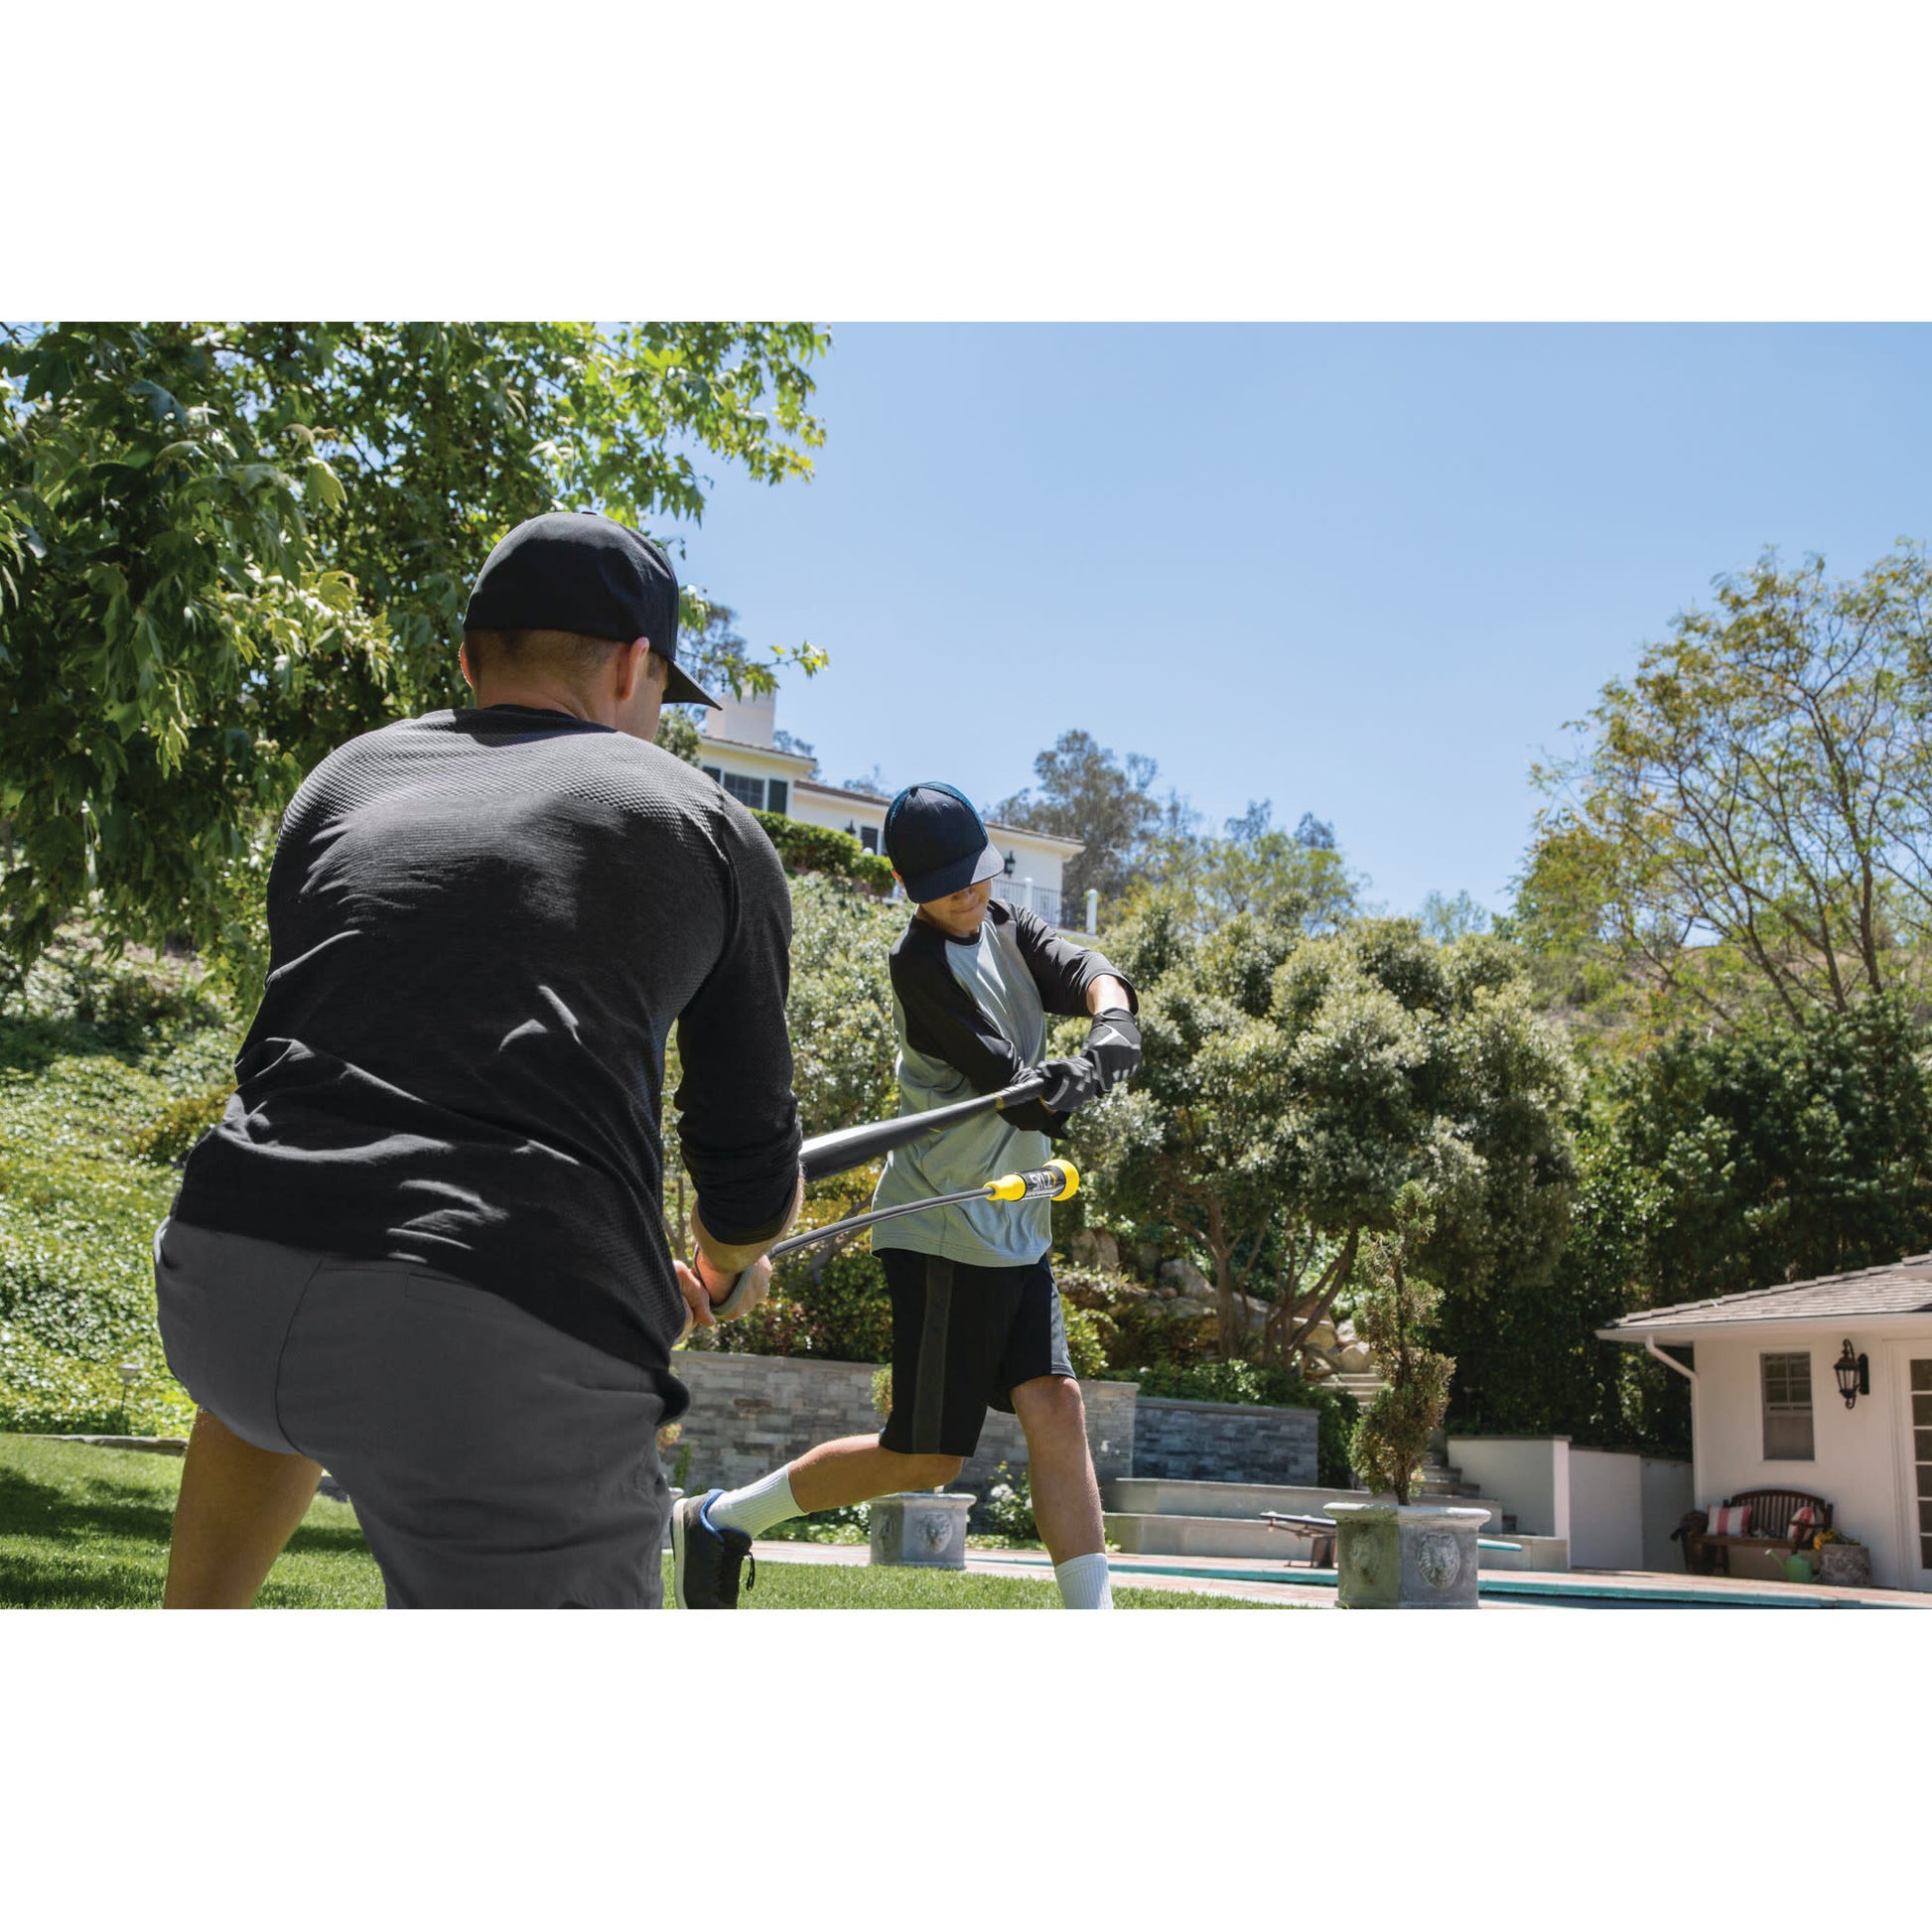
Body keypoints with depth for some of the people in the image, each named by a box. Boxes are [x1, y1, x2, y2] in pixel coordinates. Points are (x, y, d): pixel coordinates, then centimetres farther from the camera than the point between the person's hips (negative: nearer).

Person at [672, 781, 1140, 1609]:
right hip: (947, 1232, -8)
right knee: (925, 1458, -1)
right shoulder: (920, 960, -16)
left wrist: (1110, 1034, -27)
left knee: (1055, 1408, -3)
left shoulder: (1005, 927, 10)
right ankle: (719, 1519, 13)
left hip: (1015, 1232, 8)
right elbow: (1019, 1093, -23)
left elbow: (1091, 974, -10)